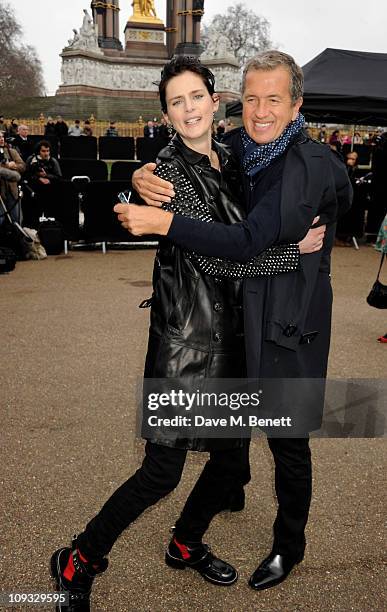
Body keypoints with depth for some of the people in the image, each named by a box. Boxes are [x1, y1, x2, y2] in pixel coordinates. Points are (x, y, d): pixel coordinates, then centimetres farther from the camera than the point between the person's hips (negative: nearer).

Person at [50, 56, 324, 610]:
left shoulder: (228, 160, 12)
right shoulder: (171, 170, -10)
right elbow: (212, 255, -18)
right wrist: (295, 249, -13)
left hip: (230, 331, 8)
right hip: (187, 333, -7)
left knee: (233, 458, 15)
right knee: (163, 471, -2)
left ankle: (186, 544, 41)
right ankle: (79, 562, 23)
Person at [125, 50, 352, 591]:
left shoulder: (316, 165, -20)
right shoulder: (234, 146, 1)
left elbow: (249, 242, -28)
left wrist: (163, 222, -29)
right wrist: (143, 177, -12)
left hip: (289, 321, -6)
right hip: (237, 307, 6)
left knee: (287, 438, 8)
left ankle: (289, 545, 34)